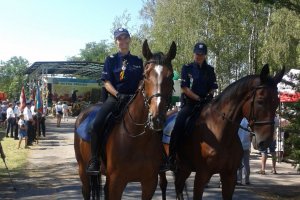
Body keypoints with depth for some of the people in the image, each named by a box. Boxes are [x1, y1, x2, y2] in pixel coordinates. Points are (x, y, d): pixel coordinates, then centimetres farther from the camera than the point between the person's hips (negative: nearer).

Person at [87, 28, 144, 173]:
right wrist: (118, 94, -16)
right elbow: (107, 82, 0)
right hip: (114, 97, -1)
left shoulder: (138, 61, 13)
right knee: (96, 124, -23)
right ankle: (94, 161, -15)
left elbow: (142, 82, 11)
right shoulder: (111, 60, 8)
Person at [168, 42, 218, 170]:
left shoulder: (209, 70, 14)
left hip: (205, 103, 3)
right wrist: (198, 98, -11)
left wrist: (209, 96, -12)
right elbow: (184, 88, -3)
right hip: (189, 103, -3)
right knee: (178, 125, -22)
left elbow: (213, 88, 11)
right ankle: (172, 156, -15)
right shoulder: (187, 68, 5)